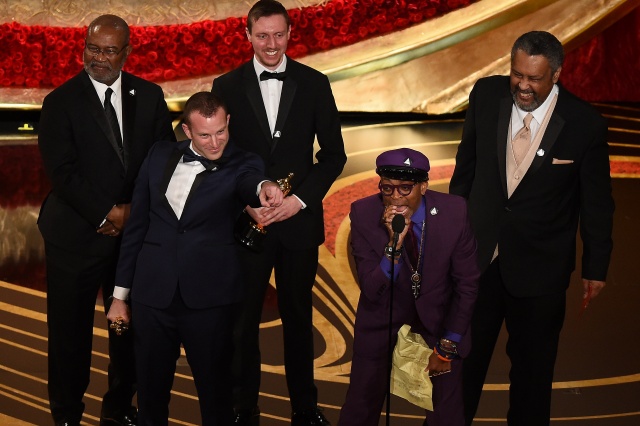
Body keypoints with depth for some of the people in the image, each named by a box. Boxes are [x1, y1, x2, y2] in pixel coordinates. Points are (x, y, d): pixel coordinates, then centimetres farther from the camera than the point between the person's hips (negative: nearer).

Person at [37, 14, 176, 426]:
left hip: (137, 231, 3)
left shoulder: (150, 96, 6)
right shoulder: (61, 102, -3)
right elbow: (63, 172, -10)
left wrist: (135, 211, -7)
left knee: (130, 327, 11)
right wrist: (107, 214, -15)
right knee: (70, 332, 6)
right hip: (77, 235, -3)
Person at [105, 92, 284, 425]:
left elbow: (248, 181, -27)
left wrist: (264, 187, -53)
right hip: (152, 294, 3)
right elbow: (137, 223, 10)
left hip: (208, 297, -2)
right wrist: (120, 293, 11)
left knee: (214, 388, 5)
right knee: (151, 389, 11)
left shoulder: (240, 164, -2)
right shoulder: (160, 156, 6)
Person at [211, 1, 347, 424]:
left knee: (298, 317, 12)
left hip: (299, 220, 1)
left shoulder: (314, 84, 1)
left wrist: (300, 199, -10)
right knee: (244, 319, 7)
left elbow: (333, 154, 2)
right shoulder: (227, 86, 0)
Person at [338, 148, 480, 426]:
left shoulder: (454, 212, -19)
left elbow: (467, 284, -8)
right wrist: (394, 244, -36)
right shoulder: (363, 214, -19)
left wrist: (447, 347, -6)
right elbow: (371, 291, -21)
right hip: (383, 312, 0)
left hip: (438, 312, 0)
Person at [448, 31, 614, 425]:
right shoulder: (487, 95, -8)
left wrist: (596, 267, -1)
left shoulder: (585, 124, -17)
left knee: (533, 363, 15)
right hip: (478, 253, 3)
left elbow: (597, 203, -7)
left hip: (539, 265, -2)